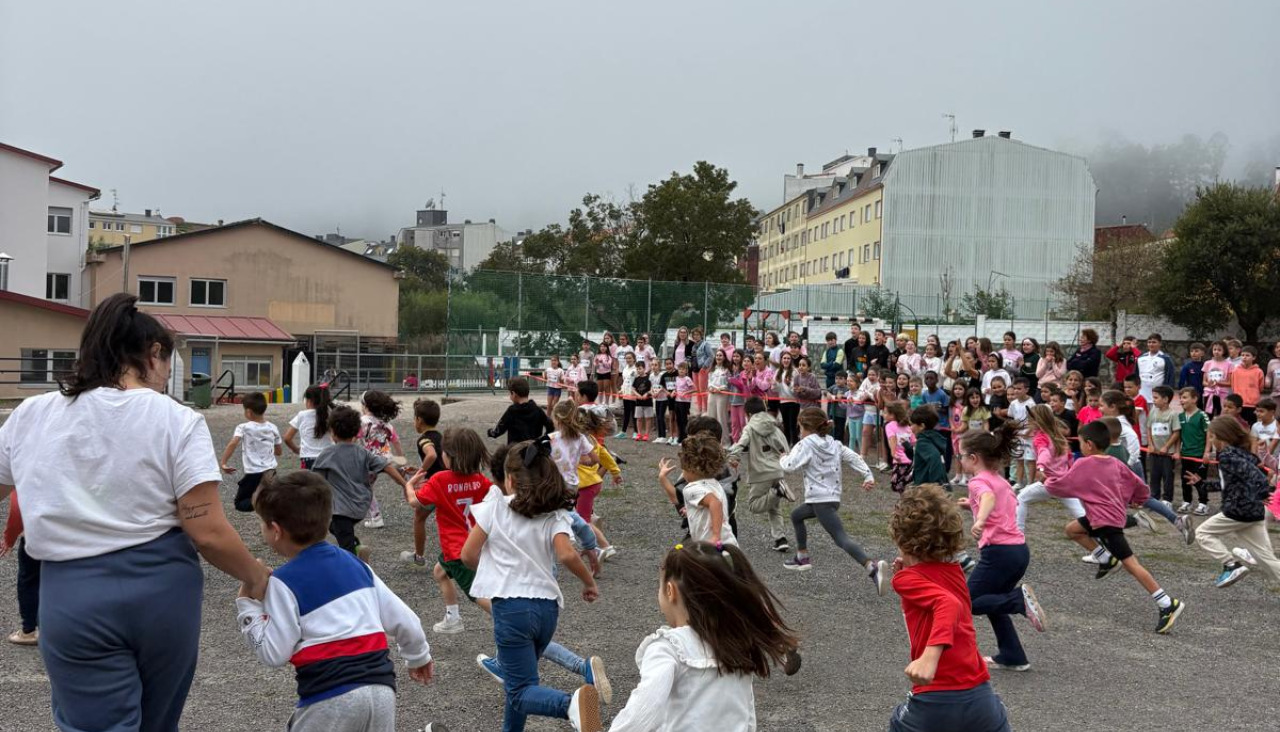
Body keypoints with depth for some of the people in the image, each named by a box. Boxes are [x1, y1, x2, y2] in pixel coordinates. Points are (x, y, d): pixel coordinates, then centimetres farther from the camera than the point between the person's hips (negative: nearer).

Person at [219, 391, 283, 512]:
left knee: (240, 504, 12)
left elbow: (233, 444, -24)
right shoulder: (272, 428, 6)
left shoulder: (243, 427, -7)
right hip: (271, 472, 5)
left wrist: (223, 463, -20)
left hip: (253, 474, -5)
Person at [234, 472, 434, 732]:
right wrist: (419, 656, 35)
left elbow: (273, 654, -7)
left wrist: (247, 603, 3)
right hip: (381, 688, 6)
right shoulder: (355, 563, 14)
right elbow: (404, 620, 17)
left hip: (332, 697, -5)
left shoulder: (284, 582, -3)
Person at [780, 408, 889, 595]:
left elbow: (790, 466, -16)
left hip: (821, 501, -9)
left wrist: (784, 458, 6)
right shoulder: (834, 444, 14)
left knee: (841, 538, -17)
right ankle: (802, 558, 36)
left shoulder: (806, 444, -8)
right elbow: (854, 458, 5)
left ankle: (872, 567, -35)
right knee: (796, 515, 29)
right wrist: (868, 476, -5)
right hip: (833, 497, 9)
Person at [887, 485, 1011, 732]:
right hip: (981, 697, 5)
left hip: (934, 703, -5)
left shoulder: (907, 579, -8)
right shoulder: (954, 571, 11)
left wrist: (931, 655, -41)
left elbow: (949, 604, -27)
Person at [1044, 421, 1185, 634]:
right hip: (1113, 514, 8)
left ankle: (1168, 604, -10)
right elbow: (1140, 487, 13)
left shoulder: (1083, 465, -9)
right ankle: (1107, 560, 16)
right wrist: (1133, 500, 31)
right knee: (1072, 529, 20)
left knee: (1130, 563, -8)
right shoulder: (1115, 464, 9)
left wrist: (1048, 480, 17)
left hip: (1106, 521, -8)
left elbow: (1057, 486, -4)